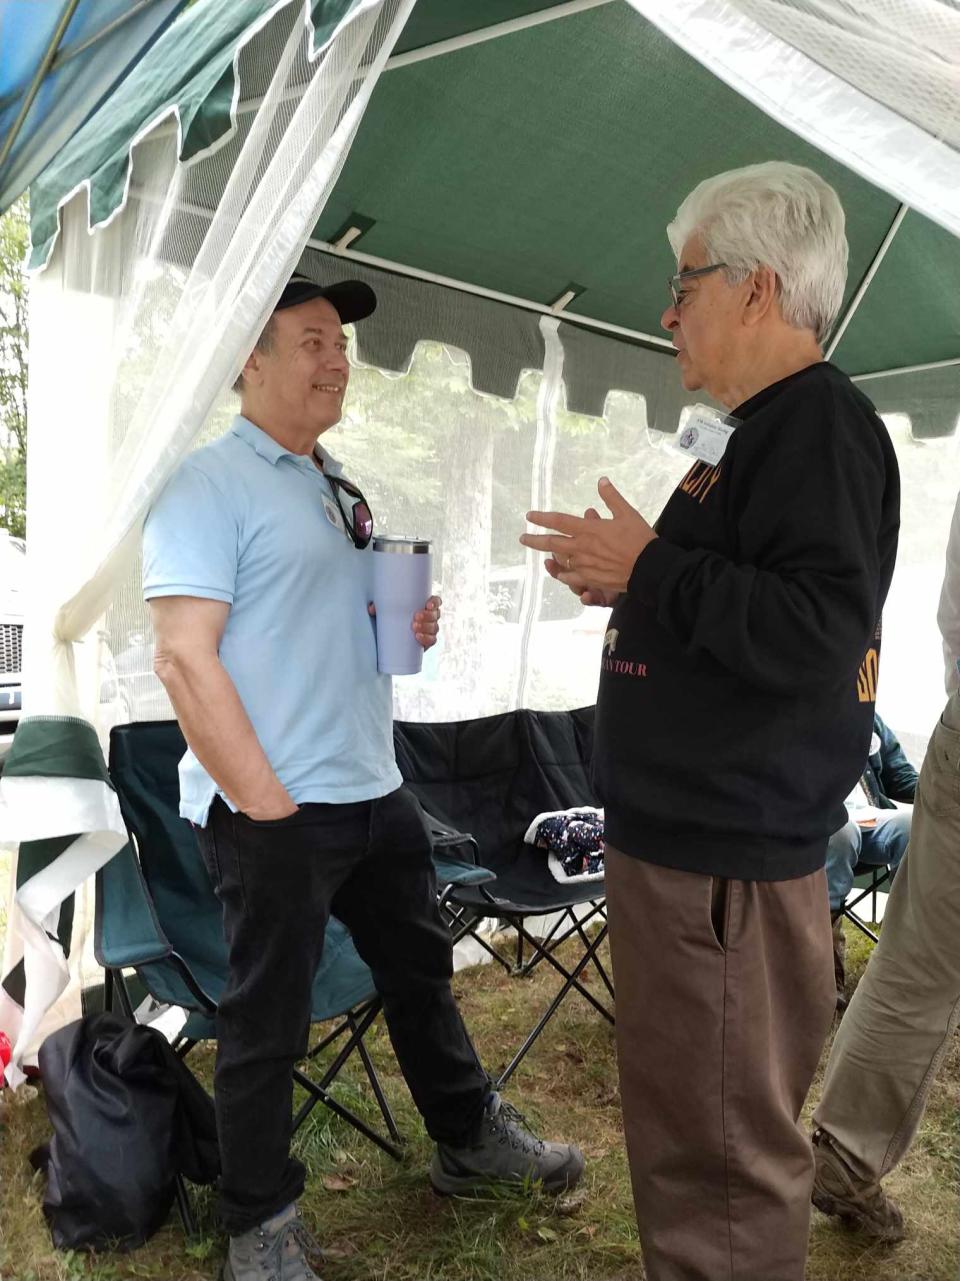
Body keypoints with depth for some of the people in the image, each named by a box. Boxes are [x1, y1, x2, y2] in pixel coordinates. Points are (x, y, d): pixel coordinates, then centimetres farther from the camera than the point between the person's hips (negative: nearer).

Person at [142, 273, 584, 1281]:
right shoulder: (211, 482, -11)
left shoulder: (340, 489, 15)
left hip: (375, 791, 8)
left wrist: (409, 626, 3)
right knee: (267, 1025, 8)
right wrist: (265, 806, -20)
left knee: (421, 971, 21)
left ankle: (470, 1138, 44)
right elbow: (185, 656, -19)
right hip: (273, 811, -8)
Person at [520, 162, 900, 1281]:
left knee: (724, 1148, 4)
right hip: (686, 832, 10)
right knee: (685, 1120, 24)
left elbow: (820, 630, -26)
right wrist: (628, 581, 9)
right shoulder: (761, 428, 17)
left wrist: (651, 571, -18)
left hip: (727, 857, -10)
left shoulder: (820, 424, -14)